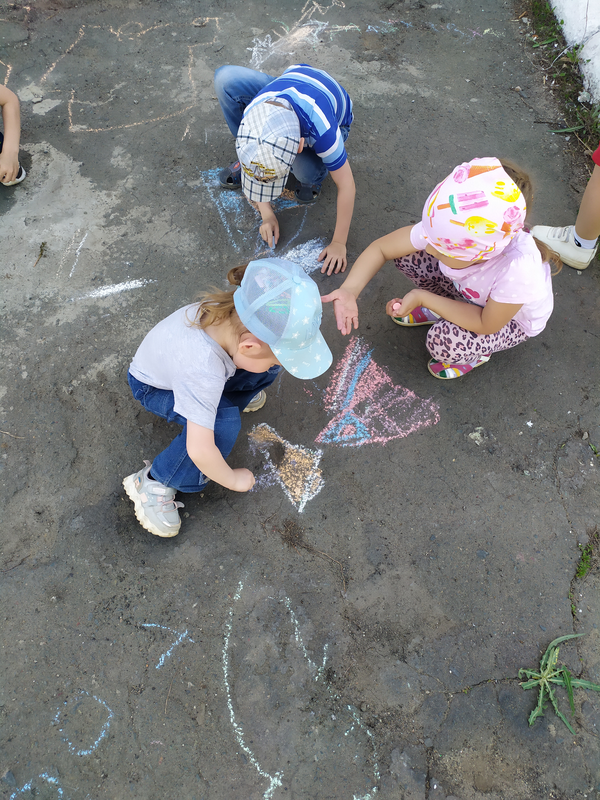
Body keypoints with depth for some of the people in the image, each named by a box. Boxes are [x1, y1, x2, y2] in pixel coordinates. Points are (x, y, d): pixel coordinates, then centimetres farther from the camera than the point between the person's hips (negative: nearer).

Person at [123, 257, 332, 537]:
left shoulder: (235, 314, -29)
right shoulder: (203, 372, -46)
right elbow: (200, 451, -41)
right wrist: (232, 480, -25)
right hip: (153, 386, -6)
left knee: (266, 369, -14)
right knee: (224, 423, -31)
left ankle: (227, 396, 17)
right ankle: (153, 483, -12)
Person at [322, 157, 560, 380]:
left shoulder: (518, 268, -45)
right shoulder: (441, 229, -33)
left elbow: (486, 325, -30)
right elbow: (380, 248, -20)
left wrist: (423, 298, -34)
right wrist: (349, 291, -37)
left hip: (512, 318, -4)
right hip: (469, 288, 4)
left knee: (443, 342, -31)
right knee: (407, 256, -18)